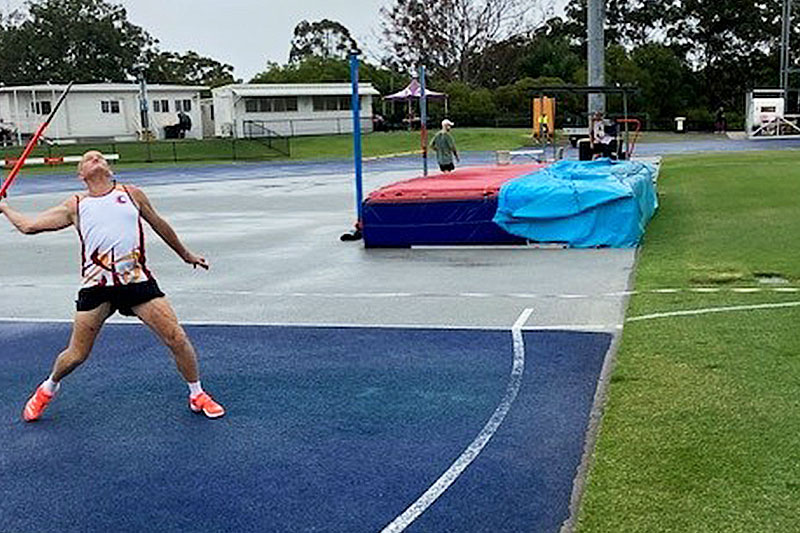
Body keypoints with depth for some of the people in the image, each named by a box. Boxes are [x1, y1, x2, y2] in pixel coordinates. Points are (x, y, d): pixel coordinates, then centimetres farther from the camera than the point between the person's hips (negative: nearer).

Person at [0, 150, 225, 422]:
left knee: (177, 339, -7)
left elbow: (159, 225, 26)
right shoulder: (75, 205, 12)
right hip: (96, 286, 0)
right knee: (76, 355, 6)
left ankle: (196, 394, 15)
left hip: (137, 280, 0)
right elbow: (28, 225, 19)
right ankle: (48, 388, 39)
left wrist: (185, 254, 34)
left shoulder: (131, 194, 13)